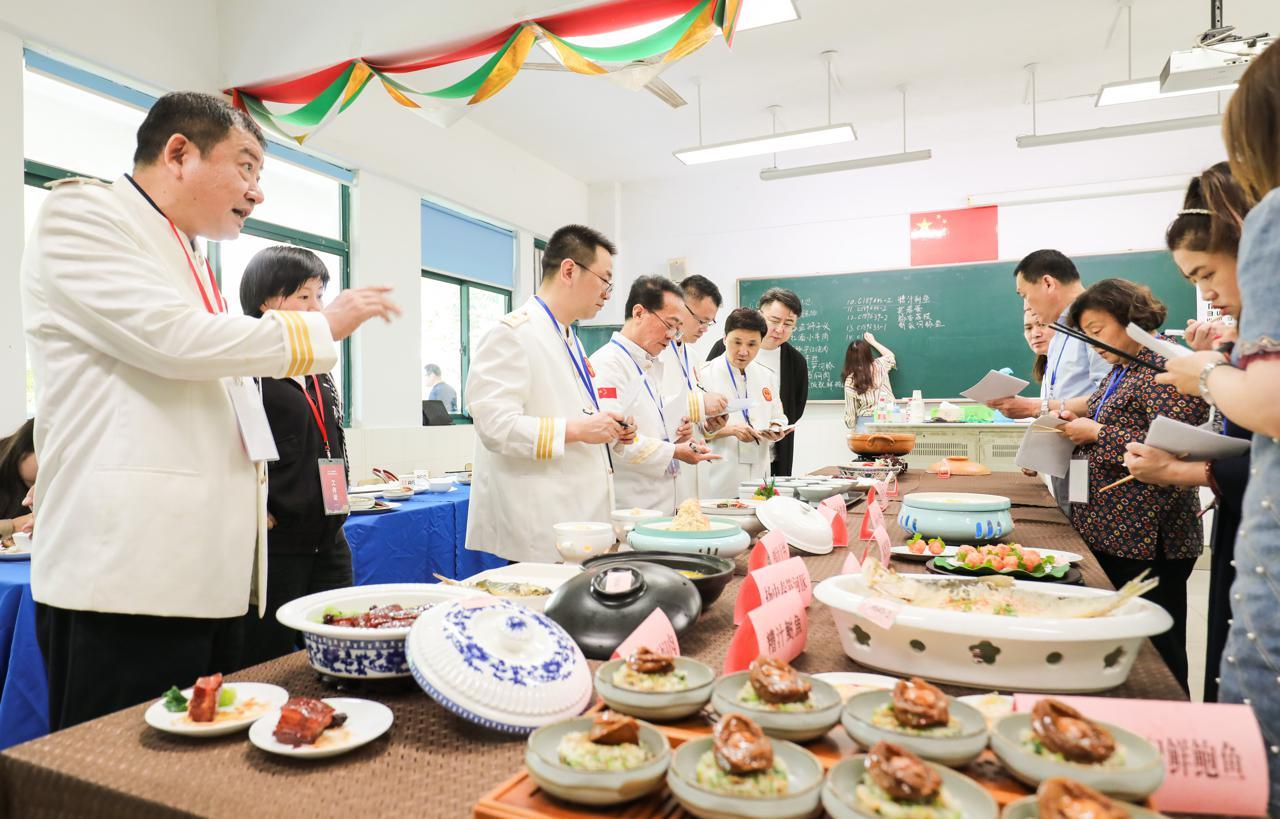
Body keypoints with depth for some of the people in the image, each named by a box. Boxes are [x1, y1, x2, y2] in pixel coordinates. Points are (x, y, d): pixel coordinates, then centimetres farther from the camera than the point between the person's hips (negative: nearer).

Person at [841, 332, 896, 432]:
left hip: (865, 422, -2)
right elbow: (890, 356, 22)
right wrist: (873, 342, 31)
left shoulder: (850, 380, -8)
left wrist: (851, 426, 12)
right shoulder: (880, 366, -3)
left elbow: (850, 409, -3)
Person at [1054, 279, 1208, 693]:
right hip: (1110, 533, 9)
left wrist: (1096, 433, -18)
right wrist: (1077, 421, 3)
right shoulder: (1123, 369, 15)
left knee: (1155, 651, 2)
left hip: (1145, 541, -9)